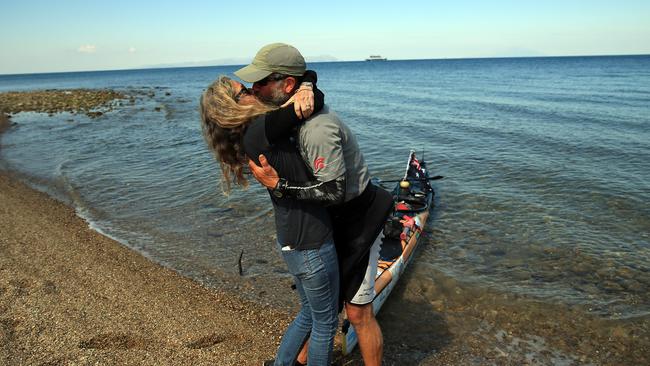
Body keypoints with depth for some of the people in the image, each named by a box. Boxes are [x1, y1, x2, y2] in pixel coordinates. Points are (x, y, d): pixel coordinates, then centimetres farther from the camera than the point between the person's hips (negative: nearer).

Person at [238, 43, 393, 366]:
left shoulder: (317, 129, -32)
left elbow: (333, 191, -31)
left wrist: (278, 185, -29)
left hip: (357, 220, -9)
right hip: (327, 218, 9)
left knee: (358, 313, 1)